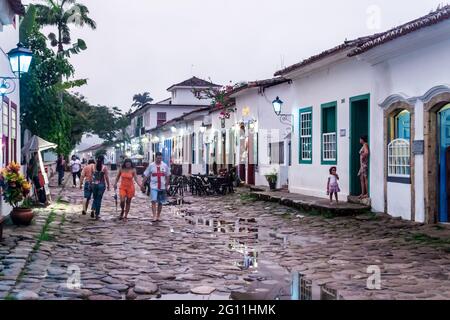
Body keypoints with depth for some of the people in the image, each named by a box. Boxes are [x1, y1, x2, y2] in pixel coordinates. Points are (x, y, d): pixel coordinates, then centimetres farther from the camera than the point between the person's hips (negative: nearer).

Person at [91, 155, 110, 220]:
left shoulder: (94, 166, -2)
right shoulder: (104, 167, -9)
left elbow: (91, 176, 0)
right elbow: (106, 177, -7)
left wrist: (90, 183, 10)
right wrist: (108, 185, 2)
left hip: (94, 184, 2)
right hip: (101, 184, -2)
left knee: (95, 198, 18)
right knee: (99, 199, 6)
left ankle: (93, 210, -4)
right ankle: (97, 214, 10)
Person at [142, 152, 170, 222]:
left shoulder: (165, 166, 2)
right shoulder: (151, 166, -3)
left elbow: (168, 176, 11)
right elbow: (146, 175, 1)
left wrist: (167, 185, 8)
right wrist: (142, 185, -2)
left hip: (162, 187, 2)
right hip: (154, 187, -2)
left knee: (160, 202, 9)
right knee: (154, 201, -16)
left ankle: (158, 216, 22)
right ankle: (154, 216, -17)